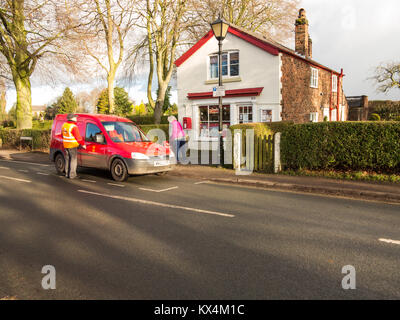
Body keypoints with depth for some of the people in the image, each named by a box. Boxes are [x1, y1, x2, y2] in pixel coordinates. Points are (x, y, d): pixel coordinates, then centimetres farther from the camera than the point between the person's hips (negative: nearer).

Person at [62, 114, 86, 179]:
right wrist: (83, 144, -5)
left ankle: (67, 174, 21)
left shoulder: (64, 125, 7)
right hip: (72, 146, -8)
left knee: (67, 159, 15)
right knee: (73, 160, -1)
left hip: (65, 145, 8)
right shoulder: (74, 127, -18)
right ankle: (72, 175, -1)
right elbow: (78, 137, -16)